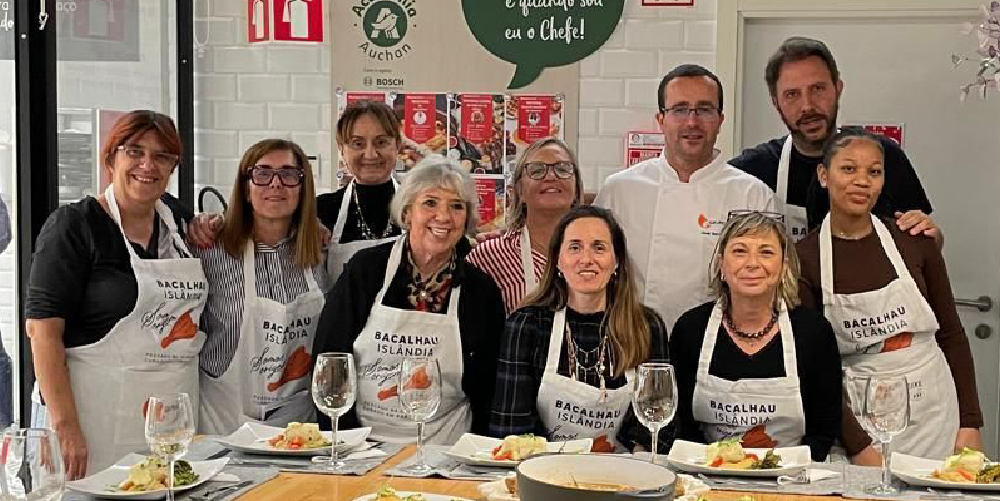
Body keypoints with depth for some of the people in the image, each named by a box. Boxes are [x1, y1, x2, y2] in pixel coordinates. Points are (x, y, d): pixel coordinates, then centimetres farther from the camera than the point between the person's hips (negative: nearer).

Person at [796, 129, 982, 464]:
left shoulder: (913, 242, 1)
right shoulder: (804, 258, -6)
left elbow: (951, 334, 8)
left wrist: (970, 423, 1)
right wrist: (858, 446, -14)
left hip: (932, 417, 2)